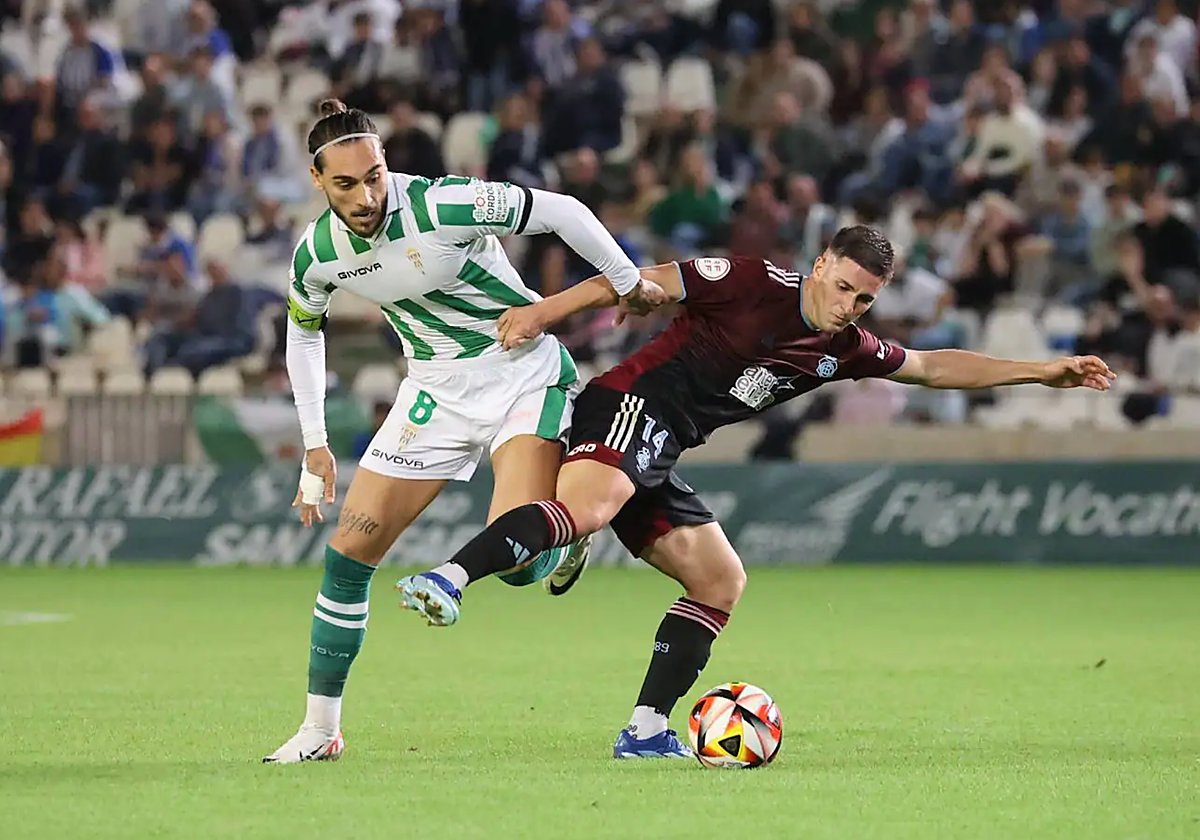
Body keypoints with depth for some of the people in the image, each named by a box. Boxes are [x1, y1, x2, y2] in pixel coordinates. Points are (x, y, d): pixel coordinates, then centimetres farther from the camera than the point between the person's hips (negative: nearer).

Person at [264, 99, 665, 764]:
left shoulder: (442, 207, -27)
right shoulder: (316, 255, -8)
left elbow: (562, 211, -19)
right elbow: (303, 334, 13)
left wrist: (629, 285, -10)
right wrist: (314, 447, 12)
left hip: (525, 376, -5)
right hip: (436, 389, 5)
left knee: (515, 560, -23)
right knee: (349, 548, -4)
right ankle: (320, 729, 9)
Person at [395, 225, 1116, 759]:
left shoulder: (846, 350, 15)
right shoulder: (758, 286, -8)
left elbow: (935, 367, 27)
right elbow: (645, 281, -8)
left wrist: (1044, 372, 26)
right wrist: (544, 312, -14)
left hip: (658, 456, 9)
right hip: (629, 407, -9)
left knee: (721, 581, 7)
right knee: (584, 510, -37)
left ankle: (647, 730, 5)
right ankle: (451, 579, -54)